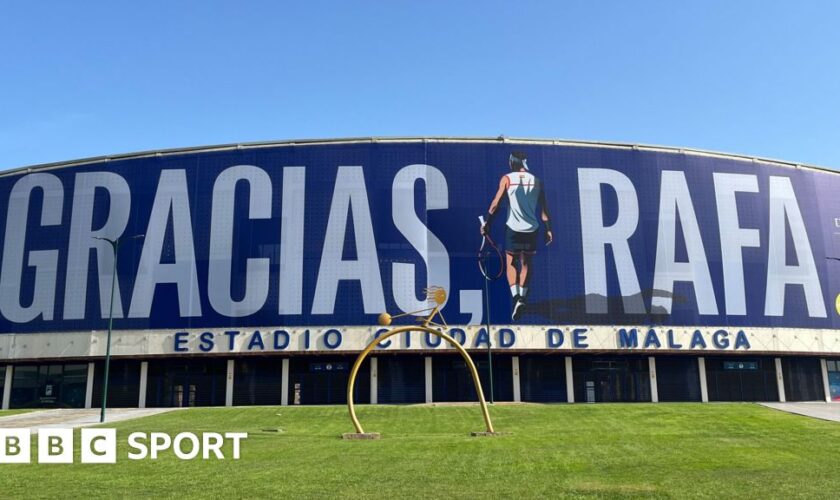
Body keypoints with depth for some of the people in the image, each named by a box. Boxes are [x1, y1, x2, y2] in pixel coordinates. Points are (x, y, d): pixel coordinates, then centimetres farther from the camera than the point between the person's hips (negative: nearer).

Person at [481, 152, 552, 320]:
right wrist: (548, 229, 10)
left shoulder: (507, 179, -3)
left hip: (513, 228, -2)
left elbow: (496, 204, -7)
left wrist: (486, 223, 1)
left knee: (511, 263, 7)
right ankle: (522, 297, 10)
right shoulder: (537, 181, 6)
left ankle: (516, 297, -10)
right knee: (526, 263, 14)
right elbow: (544, 208, 4)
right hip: (531, 229, 2)